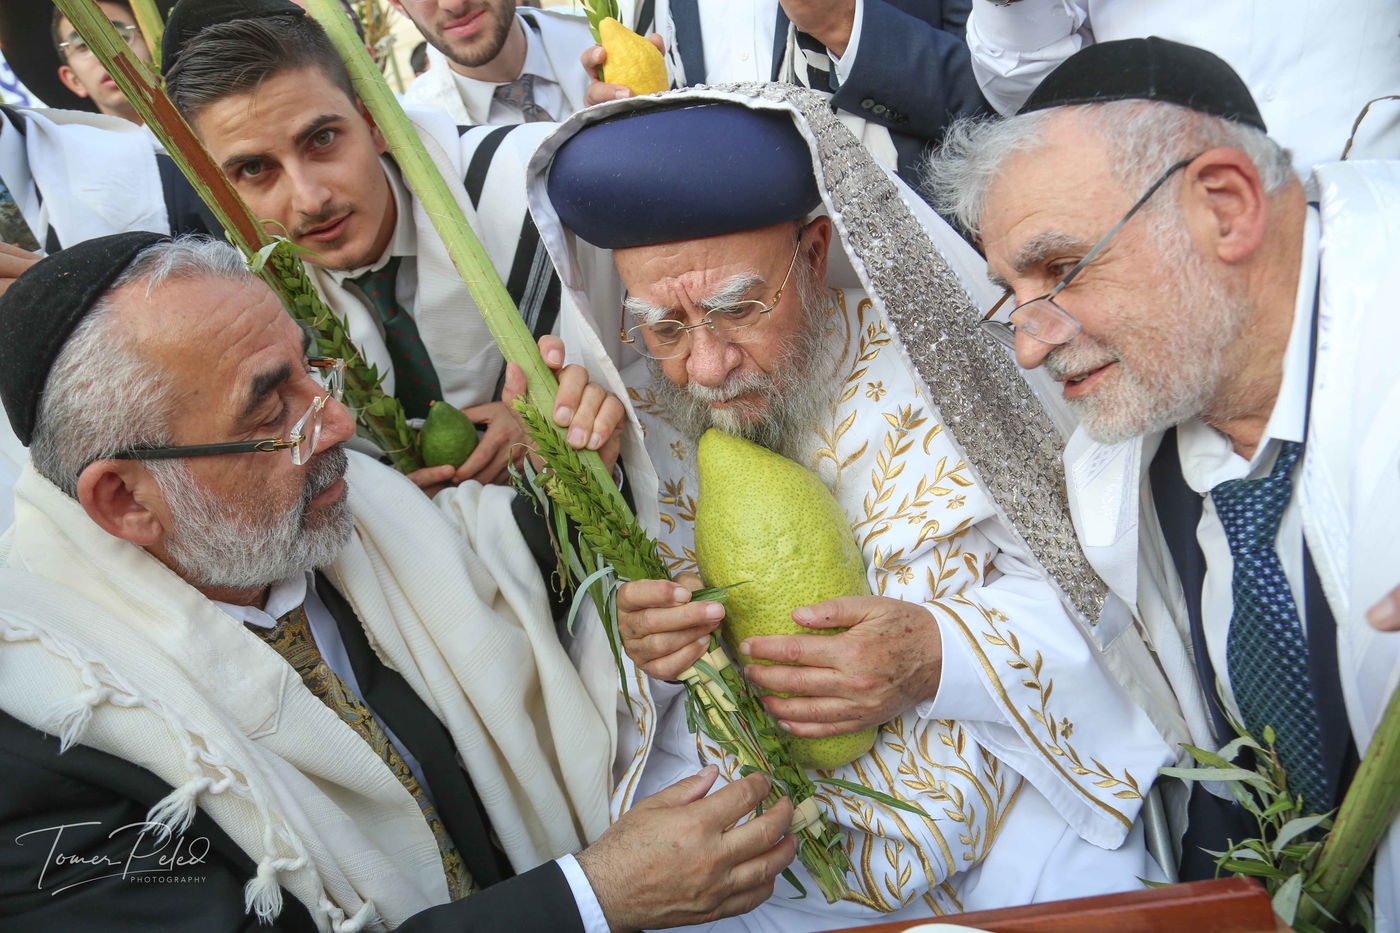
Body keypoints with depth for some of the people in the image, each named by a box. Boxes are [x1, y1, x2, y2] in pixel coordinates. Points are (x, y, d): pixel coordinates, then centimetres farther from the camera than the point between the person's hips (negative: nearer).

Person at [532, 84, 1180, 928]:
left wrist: (937, 658, -24)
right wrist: (636, 650, -19)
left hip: (982, 766, 1)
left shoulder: (918, 348, -9)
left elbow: (1071, 592, -6)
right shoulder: (631, 408, -3)